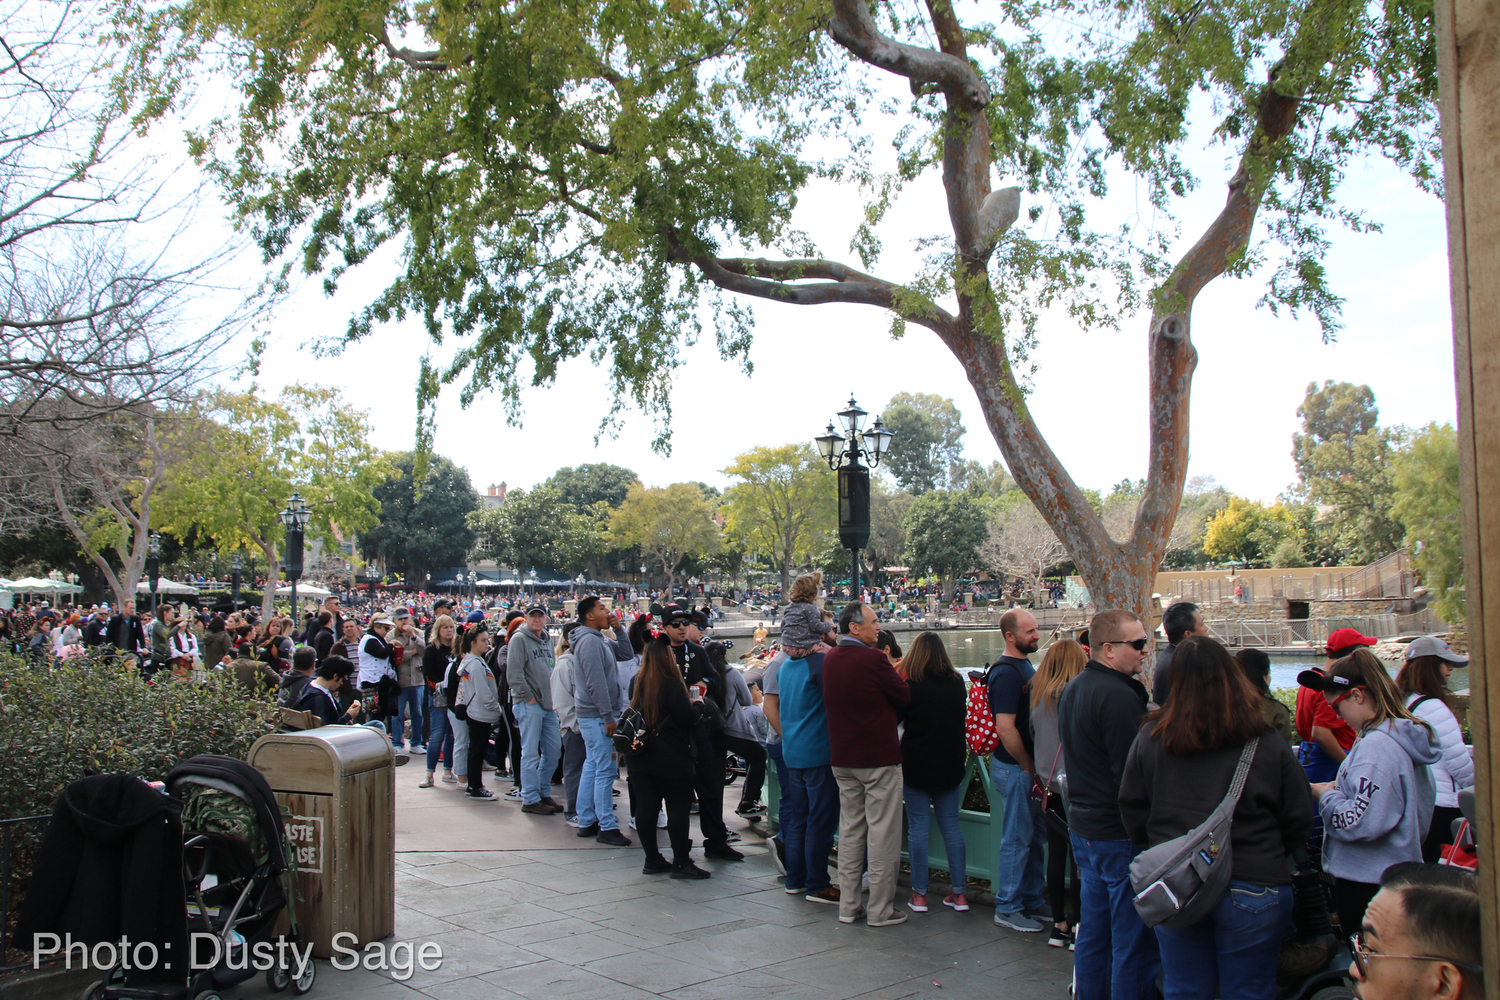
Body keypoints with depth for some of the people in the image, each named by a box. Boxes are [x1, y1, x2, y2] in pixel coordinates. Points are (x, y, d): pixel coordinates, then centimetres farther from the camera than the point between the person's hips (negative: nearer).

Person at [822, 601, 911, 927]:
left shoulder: (830, 659, 5)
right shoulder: (873, 659, -18)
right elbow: (904, 697, -10)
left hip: (842, 758, 7)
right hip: (879, 756, -7)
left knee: (850, 828, 14)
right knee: (882, 832, 1)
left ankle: (847, 906, 19)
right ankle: (880, 910, 6)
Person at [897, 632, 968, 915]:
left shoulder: (910, 684, -13)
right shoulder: (958, 683, 1)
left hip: (916, 764, -4)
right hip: (951, 764, 4)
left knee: (919, 827, 3)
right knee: (951, 825, 10)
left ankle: (919, 894, 7)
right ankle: (959, 893, 13)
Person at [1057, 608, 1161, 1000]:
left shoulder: (1071, 689, 11)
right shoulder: (1118, 695, -21)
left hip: (1082, 825, 10)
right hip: (1120, 834, -10)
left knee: (1092, 932, 18)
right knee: (1133, 942, -1)